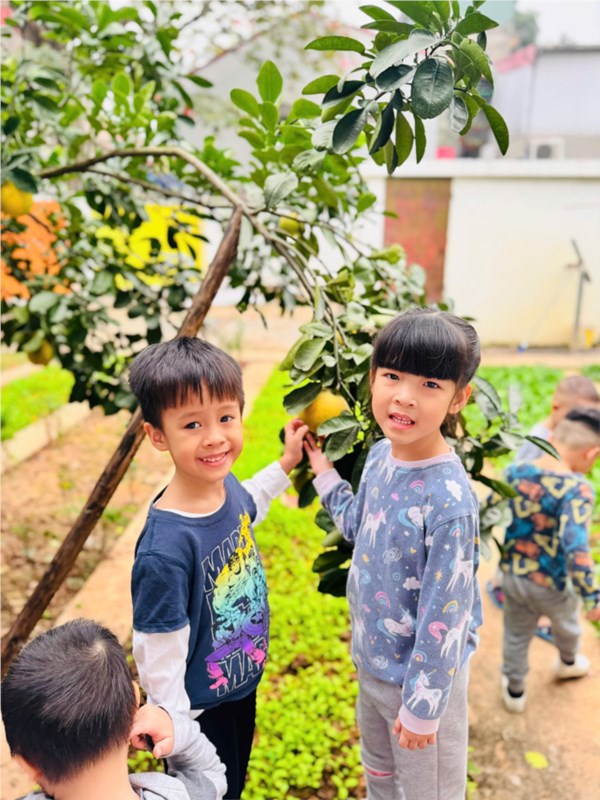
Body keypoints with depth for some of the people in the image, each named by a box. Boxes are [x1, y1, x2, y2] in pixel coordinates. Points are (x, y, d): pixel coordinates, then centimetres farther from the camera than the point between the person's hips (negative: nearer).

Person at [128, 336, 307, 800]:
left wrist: (286, 464, 13)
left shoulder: (227, 487, -15)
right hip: (199, 711, -7)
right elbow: (158, 660, -26)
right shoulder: (165, 549, -37)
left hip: (244, 684, 7)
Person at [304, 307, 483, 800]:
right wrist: (322, 470, 9)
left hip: (421, 673, -7)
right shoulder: (381, 454, -9)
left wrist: (422, 707, -15)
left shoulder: (448, 501, -33)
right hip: (371, 657, 7)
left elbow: (443, 616, -25)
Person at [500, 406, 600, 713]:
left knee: (516, 637, 26)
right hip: (551, 585, -2)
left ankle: (514, 693, 44)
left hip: (512, 575, 3)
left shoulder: (515, 473, -12)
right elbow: (575, 548, -35)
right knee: (566, 626, 32)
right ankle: (568, 663, 61)